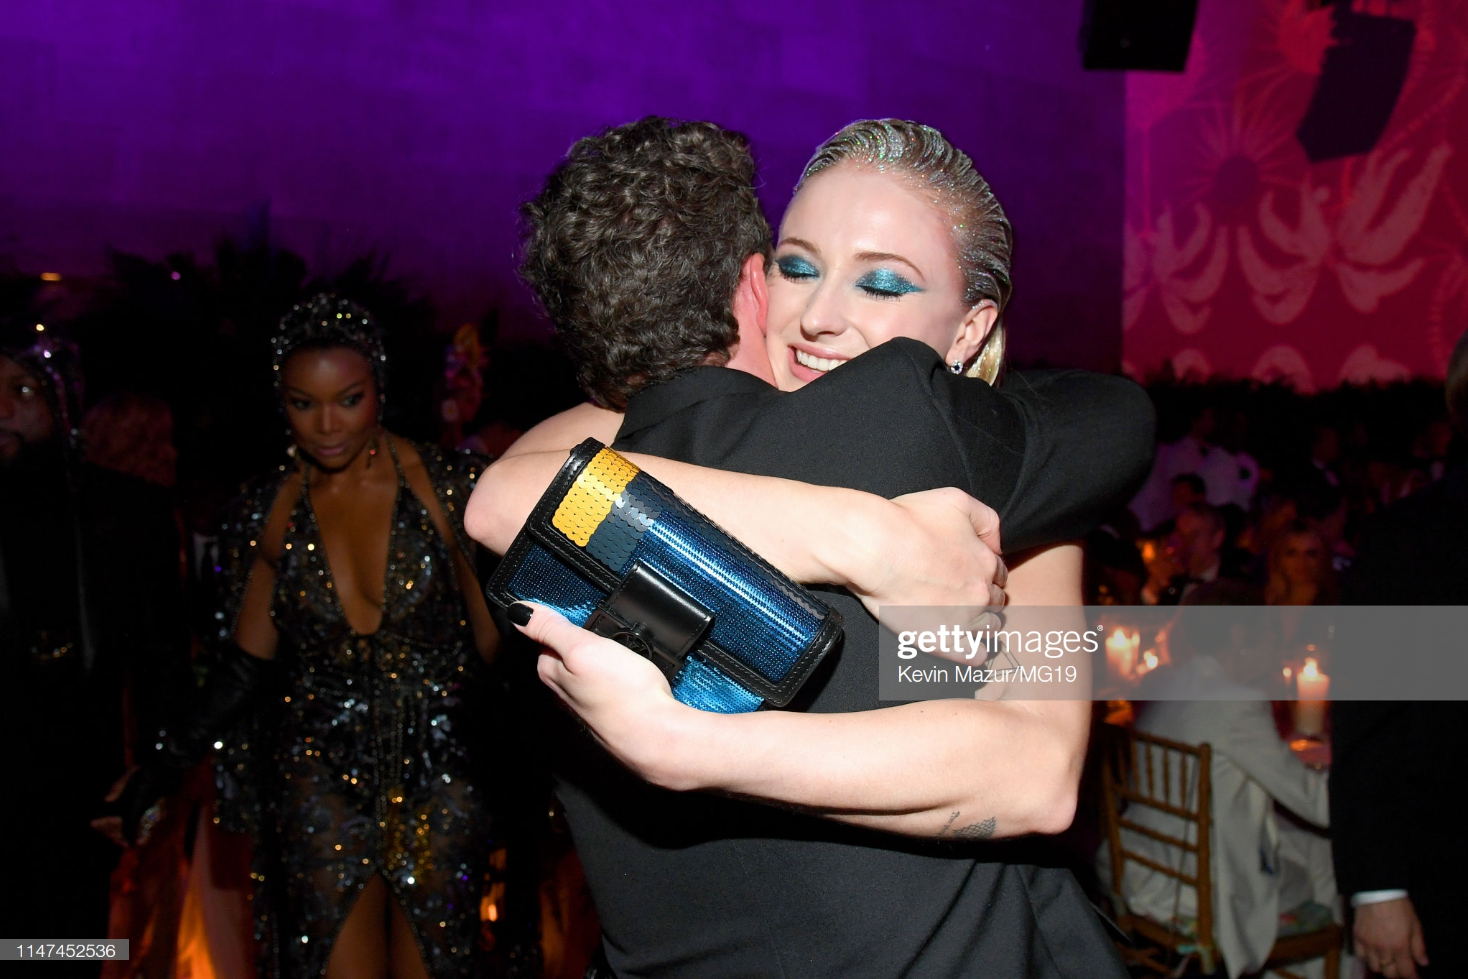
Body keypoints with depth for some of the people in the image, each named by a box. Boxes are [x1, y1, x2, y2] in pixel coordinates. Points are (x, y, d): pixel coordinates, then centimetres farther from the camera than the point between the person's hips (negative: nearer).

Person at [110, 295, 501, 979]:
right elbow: (248, 662, 7)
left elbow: (495, 638, -6)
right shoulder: (267, 513, 1)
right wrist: (155, 774, 1)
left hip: (438, 774, -1)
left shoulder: (447, 486, -7)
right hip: (321, 783, 1)